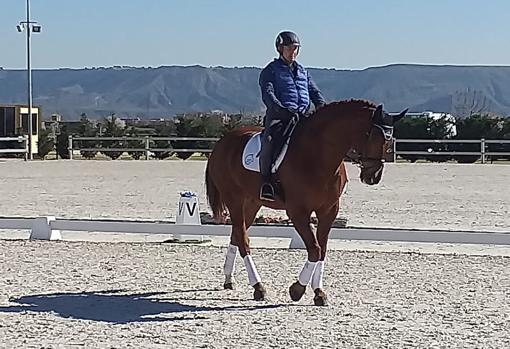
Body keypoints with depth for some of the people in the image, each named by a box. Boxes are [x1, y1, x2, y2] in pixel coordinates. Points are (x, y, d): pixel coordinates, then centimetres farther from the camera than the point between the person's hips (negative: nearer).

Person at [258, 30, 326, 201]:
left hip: (304, 116, 5)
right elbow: (268, 95, -8)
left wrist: (322, 107, -3)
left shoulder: (302, 71, 25)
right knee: (269, 140, -33)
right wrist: (285, 110, -25)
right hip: (279, 115, -5)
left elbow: (315, 92, 20)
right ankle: (266, 181, -27)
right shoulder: (270, 71, 7)